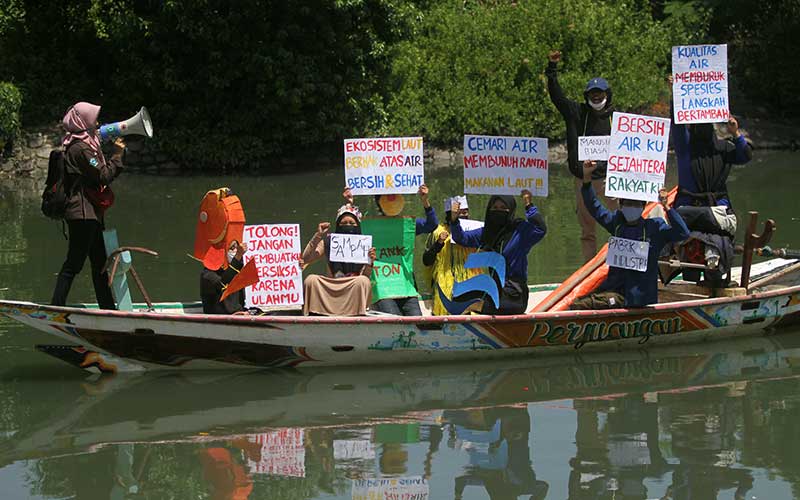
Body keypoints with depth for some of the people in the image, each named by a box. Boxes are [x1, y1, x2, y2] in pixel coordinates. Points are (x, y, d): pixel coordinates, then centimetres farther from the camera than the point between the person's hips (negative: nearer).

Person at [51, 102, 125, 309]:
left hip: (90, 213, 11)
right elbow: (104, 176, -18)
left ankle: (108, 308, 20)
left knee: (100, 262, 14)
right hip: (83, 214, -11)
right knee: (73, 263, -9)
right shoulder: (81, 148, -15)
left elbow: (100, 175, 18)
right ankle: (56, 306, -8)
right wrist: (117, 155, -10)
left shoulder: (84, 145, 17)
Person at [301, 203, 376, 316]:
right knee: (311, 280, -25)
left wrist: (370, 263, -23)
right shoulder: (328, 241, 5)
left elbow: (365, 275, -2)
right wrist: (318, 236, -10)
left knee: (363, 281, -33)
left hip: (354, 291, -1)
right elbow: (305, 259, -5)